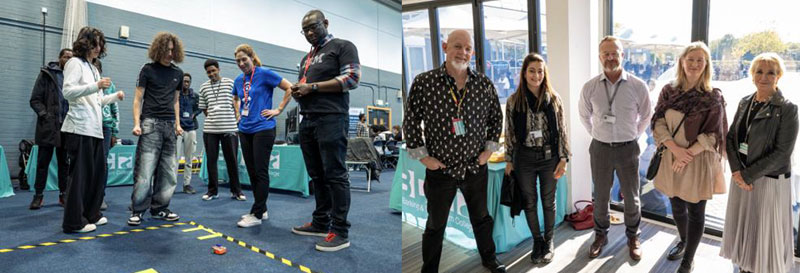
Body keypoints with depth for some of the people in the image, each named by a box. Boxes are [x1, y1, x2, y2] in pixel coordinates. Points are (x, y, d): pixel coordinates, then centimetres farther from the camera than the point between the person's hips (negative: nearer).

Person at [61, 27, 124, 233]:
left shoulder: (93, 68, 23)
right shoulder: (75, 63, -1)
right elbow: (68, 92, -15)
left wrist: (115, 97, 15)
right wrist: (97, 86, -23)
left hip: (95, 129, 9)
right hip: (80, 128, -8)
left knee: (98, 171, 10)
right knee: (80, 174, -6)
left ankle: (91, 214, 20)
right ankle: (74, 222, 1)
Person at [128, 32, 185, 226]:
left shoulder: (178, 73, 15)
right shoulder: (148, 69, 3)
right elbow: (138, 99, 1)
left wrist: (178, 124, 11)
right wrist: (136, 123, -9)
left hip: (169, 125, 5)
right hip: (151, 123, -4)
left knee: (168, 171, 5)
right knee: (145, 169, -7)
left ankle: (159, 208, 15)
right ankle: (137, 210, 3)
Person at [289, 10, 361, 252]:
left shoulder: (343, 46, 2)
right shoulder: (306, 58, 26)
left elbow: (352, 78, -11)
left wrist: (313, 87, -12)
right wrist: (296, 92, 6)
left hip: (331, 120, -8)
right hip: (307, 121, 8)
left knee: (335, 175, -8)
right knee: (317, 175, 10)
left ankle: (340, 231, -3)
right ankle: (321, 223, 19)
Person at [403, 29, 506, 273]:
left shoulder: (484, 83, -4)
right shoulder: (424, 82, -12)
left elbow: (496, 117, 10)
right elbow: (411, 121, -5)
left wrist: (490, 148, 4)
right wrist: (422, 155, -8)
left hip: (476, 168, 3)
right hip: (440, 169, -2)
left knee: (481, 218, 23)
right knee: (435, 225, 15)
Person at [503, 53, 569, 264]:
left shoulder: (553, 99, -2)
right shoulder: (514, 101, -4)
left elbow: (561, 130, 0)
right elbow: (509, 133, 0)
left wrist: (563, 158, -4)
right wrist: (509, 161, 1)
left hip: (549, 157, 0)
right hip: (524, 158, 0)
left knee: (549, 202, 13)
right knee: (529, 202, 12)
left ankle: (549, 241, 32)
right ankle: (537, 241, 32)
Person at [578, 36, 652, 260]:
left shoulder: (638, 86, -8)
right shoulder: (589, 87, -5)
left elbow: (646, 116, 8)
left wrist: (632, 135, 11)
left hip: (627, 149, 0)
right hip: (600, 148, 1)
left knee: (631, 197, 13)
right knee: (600, 197, 14)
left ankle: (633, 237, 34)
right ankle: (600, 235, 33)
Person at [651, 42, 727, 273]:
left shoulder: (713, 97, -7)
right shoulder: (668, 91, 0)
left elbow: (713, 134, -9)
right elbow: (658, 123, -4)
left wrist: (688, 154, -17)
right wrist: (676, 149, -17)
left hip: (698, 161, -3)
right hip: (671, 158, 3)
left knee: (695, 212, 8)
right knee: (677, 207, 18)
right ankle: (683, 240, 45)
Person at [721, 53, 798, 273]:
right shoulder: (745, 102, 4)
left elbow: (781, 153, -15)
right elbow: (731, 137, 4)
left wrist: (748, 175, -16)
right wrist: (736, 171, -9)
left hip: (769, 180, -5)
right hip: (741, 176, 5)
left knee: (764, 232, 6)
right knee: (742, 228, 14)